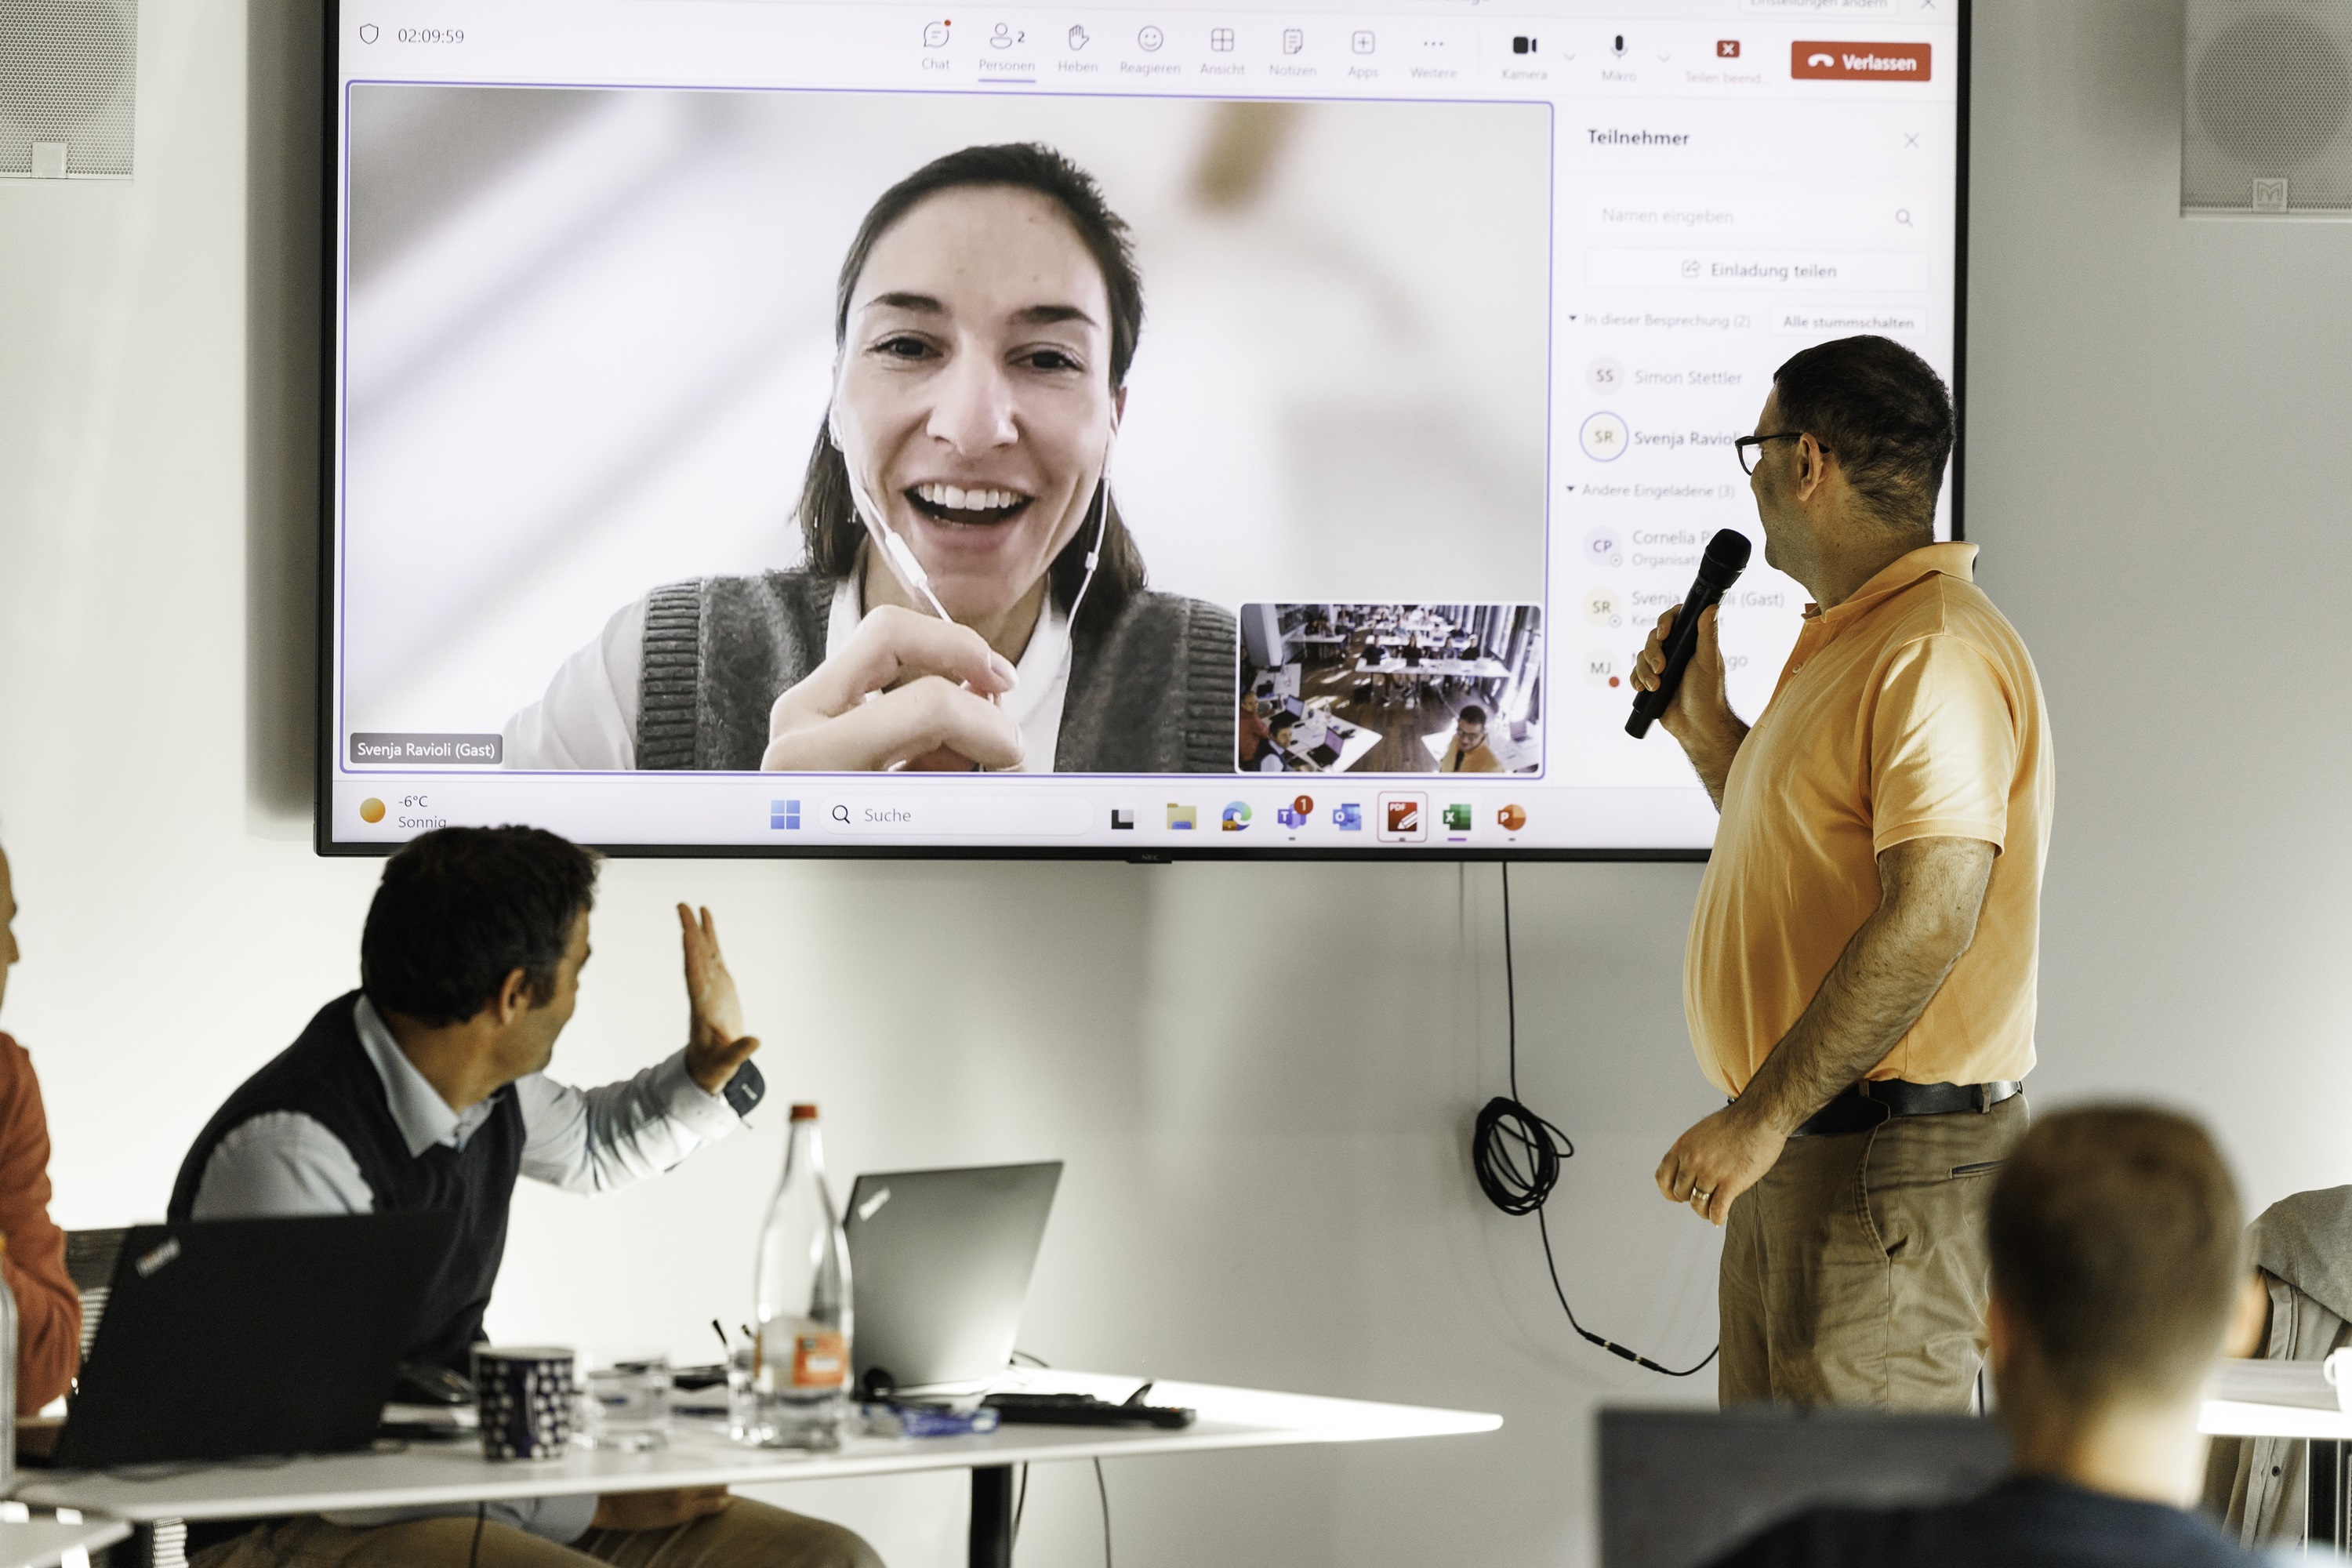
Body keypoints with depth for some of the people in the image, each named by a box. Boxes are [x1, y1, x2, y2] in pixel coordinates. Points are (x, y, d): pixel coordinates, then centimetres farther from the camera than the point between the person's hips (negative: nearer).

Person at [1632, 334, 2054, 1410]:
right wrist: (1703, 726, 20)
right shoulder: (1843, 644, 19)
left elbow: (1930, 919, -26)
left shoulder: (1935, 655, -17)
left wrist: (1761, 1118, -25)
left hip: (1889, 1159, -11)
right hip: (1795, 1152, 11)